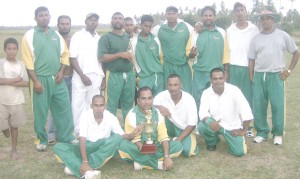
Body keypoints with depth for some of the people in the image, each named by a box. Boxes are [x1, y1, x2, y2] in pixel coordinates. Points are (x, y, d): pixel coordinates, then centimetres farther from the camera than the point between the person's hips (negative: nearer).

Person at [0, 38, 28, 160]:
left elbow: (26, 83, -5)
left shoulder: (20, 65, 0)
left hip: (17, 101, 1)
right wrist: (16, 80, -13)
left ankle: (14, 149, 23)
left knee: (14, 125, 10)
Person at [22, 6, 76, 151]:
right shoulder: (29, 36, -4)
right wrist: (35, 81, -13)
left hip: (57, 78, 4)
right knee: (40, 111, 4)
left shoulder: (56, 35, 10)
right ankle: (42, 140, 20)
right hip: (40, 79, -4)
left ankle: (66, 137, 19)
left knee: (64, 107, 6)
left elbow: (65, 54, 13)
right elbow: (28, 61, -9)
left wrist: (61, 72, -1)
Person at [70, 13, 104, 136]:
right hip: (81, 77, -4)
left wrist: (103, 77, 9)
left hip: (96, 77, 4)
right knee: (78, 105, -1)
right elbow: (72, 58, -6)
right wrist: (83, 76, -12)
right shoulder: (77, 36, -1)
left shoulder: (100, 38, 12)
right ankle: (78, 132, 8)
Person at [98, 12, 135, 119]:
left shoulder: (129, 37, 16)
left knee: (128, 105, 12)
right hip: (114, 76, -5)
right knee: (111, 106, -1)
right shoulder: (106, 38, 0)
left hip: (129, 75, 5)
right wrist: (120, 54, -15)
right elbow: (102, 58, -11)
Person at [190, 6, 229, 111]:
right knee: (199, 101, 4)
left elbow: (225, 52, 8)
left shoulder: (221, 32, 6)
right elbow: (188, 53, 1)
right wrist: (192, 54, -21)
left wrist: (226, 70, 5)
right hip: (200, 73, -1)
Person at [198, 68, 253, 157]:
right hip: (215, 124, 1)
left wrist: (244, 130, -14)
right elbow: (203, 112, -20)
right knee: (201, 126, -30)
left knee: (239, 152, -17)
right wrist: (210, 122, -41)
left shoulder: (234, 90, -18)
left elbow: (246, 111, -18)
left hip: (232, 126, -1)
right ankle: (212, 142, 6)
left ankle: (229, 138, 21)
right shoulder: (206, 93, -11)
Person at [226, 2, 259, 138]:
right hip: (233, 67, 2)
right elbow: (227, 51, 9)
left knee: (248, 97, 4)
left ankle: (248, 126, 14)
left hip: (248, 68, -1)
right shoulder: (230, 30, 6)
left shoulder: (254, 29, 0)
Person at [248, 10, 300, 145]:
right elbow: (251, 59, 10)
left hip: (276, 75, -2)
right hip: (259, 75, 2)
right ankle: (262, 132, 17)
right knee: (258, 106, 3)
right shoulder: (256, 39, 9)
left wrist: (289, 70, 3)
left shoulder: (282, 35, 3)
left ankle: (277, 133, 14)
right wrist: (251, 77, 3)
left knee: (278, 106, -2)